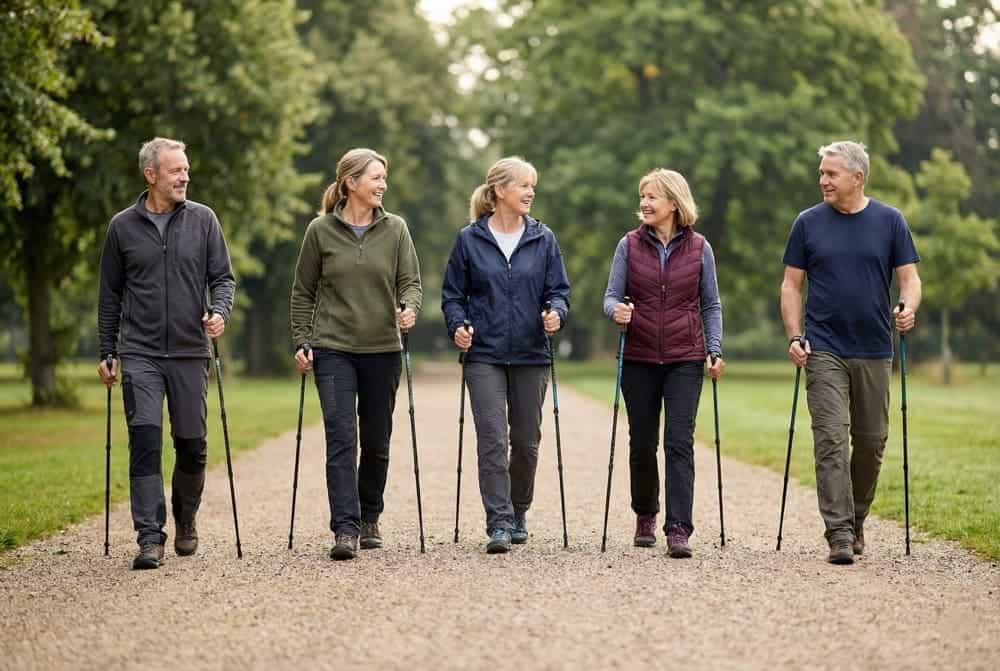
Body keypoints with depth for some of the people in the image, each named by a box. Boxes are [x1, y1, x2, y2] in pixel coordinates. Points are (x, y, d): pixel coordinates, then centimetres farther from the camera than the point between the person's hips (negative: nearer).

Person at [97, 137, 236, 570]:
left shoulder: (202, 220, 4)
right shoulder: (123, 226, 4)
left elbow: (223, 277, 6)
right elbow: (110, 295, 11)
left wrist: (220, 311, -15)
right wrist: (107, 353, 9)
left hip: (190, 352, 1)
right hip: (140, 354, -1)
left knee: (192, 444, 6)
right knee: (145, 439, -12)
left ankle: (185, 521, 31)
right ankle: (150, 537, -12)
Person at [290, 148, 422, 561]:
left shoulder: (395, 229, 4)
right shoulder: (321, 230, 0)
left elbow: (411, 280, 1)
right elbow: (303, 292, 6)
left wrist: (408, 307, -21)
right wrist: (301, 343, -1)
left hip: (383, 349, 2)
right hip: (333, 349, -2)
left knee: (376, 441, 9)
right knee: (341, 437, -12)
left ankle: (369, 519, 26)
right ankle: (345, 529, -13)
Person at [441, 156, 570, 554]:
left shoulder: (543, 239, 5)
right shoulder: (470, 239, 1)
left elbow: (559, 289, 5)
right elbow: (452, 294, 6)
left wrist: (556, 312, -16)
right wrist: (457, 326, -12)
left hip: (531, 356, 2)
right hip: (485, 355, -2)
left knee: (526, 442, 9)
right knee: (492, 440, -11)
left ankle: (518, 515, 28)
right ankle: (499, 524, -10)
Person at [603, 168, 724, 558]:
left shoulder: (699, 248, 2)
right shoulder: (629, 245, 2)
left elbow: (711, 305, 7)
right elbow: (611, 296, 2)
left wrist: (715, 351, -3)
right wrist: (617, 311, -21)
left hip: (684, 360, -1)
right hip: (639, 358, 2)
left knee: (679, 442, -11)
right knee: (642, 442, 9)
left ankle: (678, 530, -14)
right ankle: (645, 516, 31)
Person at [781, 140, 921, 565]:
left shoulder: (889, 222, 3)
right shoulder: (809, 223, 3)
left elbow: (909, 276, 2)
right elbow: (791, 284, 4)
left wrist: (908, 308, -19)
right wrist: (794, 337, -7)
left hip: (874, 350, 1)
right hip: (824, 350, -1)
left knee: (871, 441, 8)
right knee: (831, 439, -10)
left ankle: (857, 518, 27)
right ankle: (840, 534, -12)